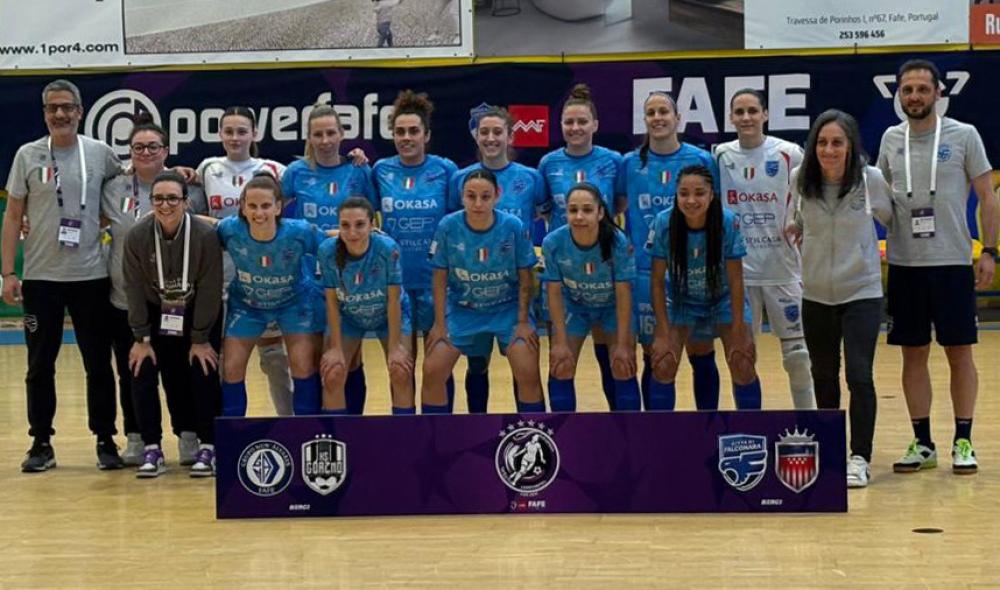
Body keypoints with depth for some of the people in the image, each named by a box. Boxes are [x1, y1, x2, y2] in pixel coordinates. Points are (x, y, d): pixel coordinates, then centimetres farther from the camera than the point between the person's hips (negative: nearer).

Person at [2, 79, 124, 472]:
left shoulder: (100, 153, 1)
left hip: (91, 277, 0)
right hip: (41, 278, 0)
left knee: (98, 364, 5)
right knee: (40, 366, 6)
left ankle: (105, 441, 16)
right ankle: (41, 444, 15)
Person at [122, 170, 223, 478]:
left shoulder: (206, 235, -25)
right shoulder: (137, 236, -19)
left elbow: (209, 289, -18)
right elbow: (134, 288, -11)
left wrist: (200, 339, -15)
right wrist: (142, 338, -11)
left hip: (200, 314, -2)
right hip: (157, 314, 2)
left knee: (203, 375, -11)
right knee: (141, 372, -10)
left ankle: (207, 447, 4)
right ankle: (152, 450, 0)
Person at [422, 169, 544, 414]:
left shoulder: (513, 227, -18)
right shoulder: (448, 227, -16)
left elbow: (525, 279, -7)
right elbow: (440, 279, -6)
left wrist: (523, 321, -9)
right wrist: (440, 324, -6)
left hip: (507, 308, -1)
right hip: (462, 309, 1)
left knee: (528, 373, -14)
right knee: (433, 370, -8)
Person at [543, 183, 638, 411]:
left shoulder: (618, 242, -32)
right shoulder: (553, 243, -29)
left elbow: (623, 294, -23)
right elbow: (554, 293, -17)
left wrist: (622, 344, -20)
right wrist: (560, 342, -16)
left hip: (613, 306, -1)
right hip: (574, 306, 1)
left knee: (624, 370, -7)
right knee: (560, 370, -1)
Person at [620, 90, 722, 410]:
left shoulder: (701, 160, 0)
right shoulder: (630, 163, 3)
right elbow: (621, 212, 10)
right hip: (646, 272, 1)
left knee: (701, 355, 2)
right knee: (653, 360, 7)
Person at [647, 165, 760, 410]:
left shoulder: (728, 222, -27)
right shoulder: (664, 223, -25)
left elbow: (735, 281, -19)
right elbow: (657, 281, -15)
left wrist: (737, 333, -19)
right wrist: (663, 333, -17)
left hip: (724, 300, -1)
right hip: (682, 301, 1)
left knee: (743, 367, -11)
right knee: (663, 365, -12)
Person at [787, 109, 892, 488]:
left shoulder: (870, 179, -12)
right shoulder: (800, 180, -7)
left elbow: (890, 217, 6)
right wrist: (796, 226, 4)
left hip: (862, 292, -3)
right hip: (816, 295, 3)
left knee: (859, 376, -12)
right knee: (823, 378, 12)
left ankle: (860, 458, -2)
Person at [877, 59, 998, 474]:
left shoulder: (963, 136, -2)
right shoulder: (891, 139, 7)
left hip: (952, 262, -3)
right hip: (904, 264, 3)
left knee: (959, 352, 1)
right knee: (913, 354, 6)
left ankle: (963, 442, 10)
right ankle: (922, 443, 14)